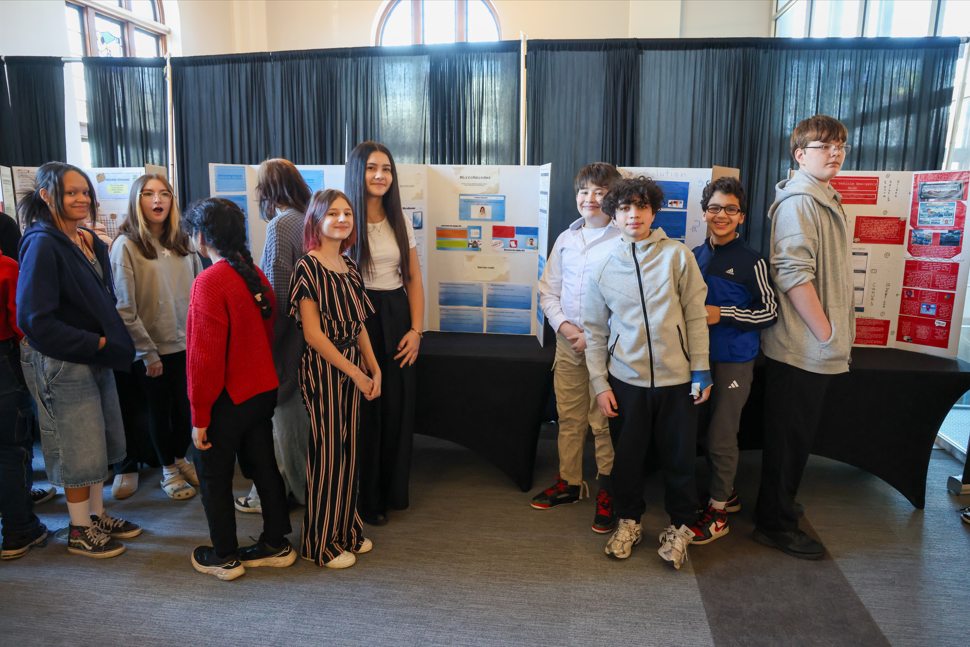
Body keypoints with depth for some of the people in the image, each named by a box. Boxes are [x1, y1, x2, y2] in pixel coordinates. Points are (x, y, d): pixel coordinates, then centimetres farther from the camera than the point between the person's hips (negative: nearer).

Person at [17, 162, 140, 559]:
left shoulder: (89, 243, 8)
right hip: (63, 364, -8)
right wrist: (95, 343, -19)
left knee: (101, 444, 17)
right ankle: (80, 530, 22)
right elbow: (34, 320, -21)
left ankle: (97, 515, 33)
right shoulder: (42, 245, -16)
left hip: (97, 359, 8)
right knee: (79, 450, 4)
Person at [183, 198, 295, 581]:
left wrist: (199, 416, -13)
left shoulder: (209, 282, -19)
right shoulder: (255, 274, 5)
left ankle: (224, 557, 24)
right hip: (263, 391, 8)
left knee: (214, 477, 10)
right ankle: (277, 545, 28)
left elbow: (205, 357, -20)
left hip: (228, 399, -7)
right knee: (263, 465, 17)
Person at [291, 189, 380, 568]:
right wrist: (355, 372, -14)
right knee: (327, 454, 2)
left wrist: (374, 369, 5)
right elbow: (313, 333, -16)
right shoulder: (308, 268, -12)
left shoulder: (350, 267, 10)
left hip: (353, 369, 7)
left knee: (348, 450, 14)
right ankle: (321, 543, 19)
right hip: (323, 369, -7)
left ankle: (346, 531, 30)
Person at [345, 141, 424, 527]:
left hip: (396, 319, 5)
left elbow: (414, 279, 11)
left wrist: (416, 329, 1)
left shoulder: (399, 222, 10)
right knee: (365, 410, 3)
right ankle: (366, 499, 22)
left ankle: (393, 491, 28)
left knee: (397, 407, 8)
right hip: (358, 318, -4)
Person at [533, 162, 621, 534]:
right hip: (567, 341, 5)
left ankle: (607, 493, 15)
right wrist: (562, 324, -3)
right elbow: (548, 289, 14)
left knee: (603, 422, 0)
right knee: (568, 418, 13)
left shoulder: (623, 242, -7)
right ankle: (568, 483, 28)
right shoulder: (566, 239, 10)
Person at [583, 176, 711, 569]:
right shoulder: (603, 269, 3)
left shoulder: (677, 256, -2)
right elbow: (595, 330, 7)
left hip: (675, 377, -1)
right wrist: (599, 383, 2)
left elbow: (696, 315, 0)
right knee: (627, 455, 10)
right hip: (626, 378, 1)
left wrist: (701, 370, -2)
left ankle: (680, 526, 29)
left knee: (679, 456, 8)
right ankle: (628, 521, 32)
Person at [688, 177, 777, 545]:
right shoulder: (695, 256, 8)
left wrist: (722, 314, -16)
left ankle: (717, 511, 16)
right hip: (698, 356, 6)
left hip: (734, 361, -6)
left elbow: (770, 312, -7)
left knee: (721, 435, 0)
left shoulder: (751, 262, -9)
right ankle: (727, 493, 34)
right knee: (704, 429, 14)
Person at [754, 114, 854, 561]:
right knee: (789, 437, 1)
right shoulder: (798, 201, -14)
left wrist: (835, 333, 18)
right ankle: (775, 524, 15)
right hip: (801, 347, -10)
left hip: (816, 347, 10)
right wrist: (826, 332, -18)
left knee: (797, 435, 18)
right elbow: (793, 274, -23)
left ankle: (778, 508, 33)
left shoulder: (827, 200, 18)